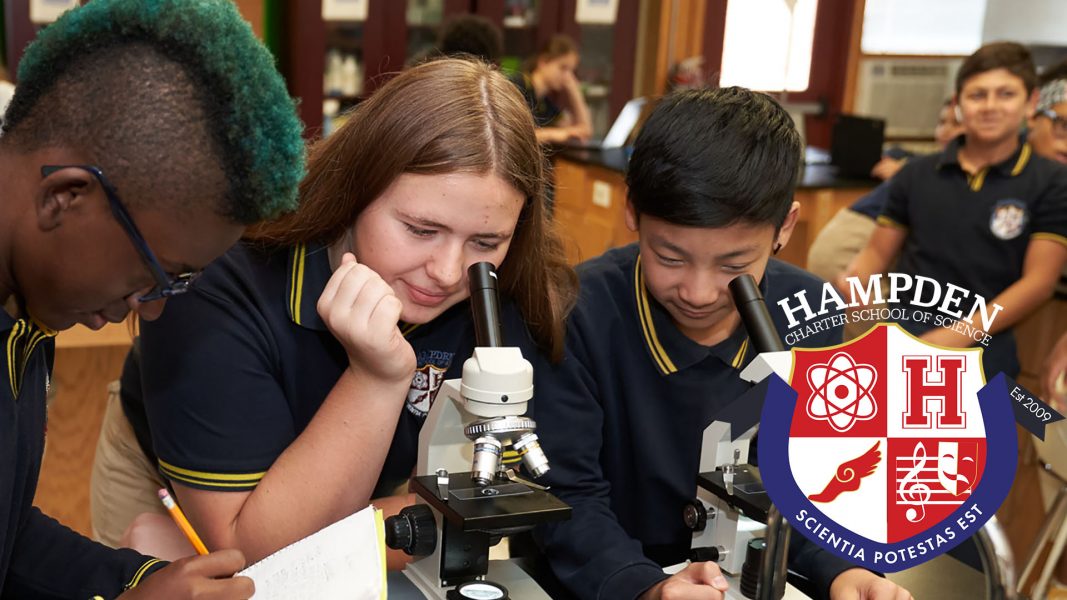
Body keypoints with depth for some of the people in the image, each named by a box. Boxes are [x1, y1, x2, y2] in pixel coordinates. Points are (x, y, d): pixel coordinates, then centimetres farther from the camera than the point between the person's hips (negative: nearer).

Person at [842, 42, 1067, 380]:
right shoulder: (917, 174, 11)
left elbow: (1038, 282, -4)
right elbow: (879, 251, 15)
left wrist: (960, 336, -17)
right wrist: (846, 285, -9)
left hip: (984, 340, -2)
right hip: (902, 327, 3)